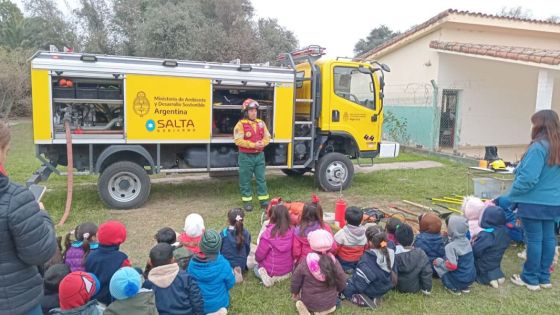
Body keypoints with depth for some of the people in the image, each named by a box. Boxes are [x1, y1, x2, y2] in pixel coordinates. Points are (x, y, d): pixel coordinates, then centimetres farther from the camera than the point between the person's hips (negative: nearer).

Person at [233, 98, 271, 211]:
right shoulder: (241, 124, -10)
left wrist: (262, 143, -14)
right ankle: (247, 201, 16)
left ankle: (264, 201, 16)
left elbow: (267, 137, 9)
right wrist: (253, 145, -22)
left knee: (261, 179, 8)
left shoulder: (261, 123, 8)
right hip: (246, 156, -4)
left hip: (259, 155, 5)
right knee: (245, 180, 5)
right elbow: (238, 141, -17)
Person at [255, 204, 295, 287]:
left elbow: (259, 256, -16)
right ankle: (286, 274, 10)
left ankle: (267, 276, -1)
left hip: (271, 270, -5)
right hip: (288, 269, 5)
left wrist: (258, 259, 7)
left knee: (256, 268, 26)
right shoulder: (291, 231, -16)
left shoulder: (269, 233, -28)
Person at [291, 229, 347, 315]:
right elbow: (342, 282, -5)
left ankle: (304, 306, 5)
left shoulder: (306, 263, -21)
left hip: (309, 302, -1)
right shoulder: (334, 262, -19)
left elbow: (296, 280, -8)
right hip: (330, 302, 1)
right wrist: (337, 291, 17)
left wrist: (294, 293, 13)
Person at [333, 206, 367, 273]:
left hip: (343, 261, -5)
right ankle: (355, 266, 11)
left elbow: (334, 249, -19)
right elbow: (365, 248, 0)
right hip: (358, 261, 5)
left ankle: (345, 267, 3)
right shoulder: (365, 233, -15)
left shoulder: (341, 234, -27)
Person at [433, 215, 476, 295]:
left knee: (437, 265, -1)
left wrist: (439, 262, -10)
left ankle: (454, 288, 3)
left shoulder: (451, 246, -23)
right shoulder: (467, 241, -1)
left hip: (459, 280, -7)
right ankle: (464, 287, 19)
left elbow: (452, 266, -27)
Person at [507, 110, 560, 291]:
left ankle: (530, 279, 13)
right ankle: (544, 277, 26)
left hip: (534, 202, -8)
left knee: (534, 239, 1)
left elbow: (528, 178, -23)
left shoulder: (538, 147, -20)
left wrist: (511, 195, -10)